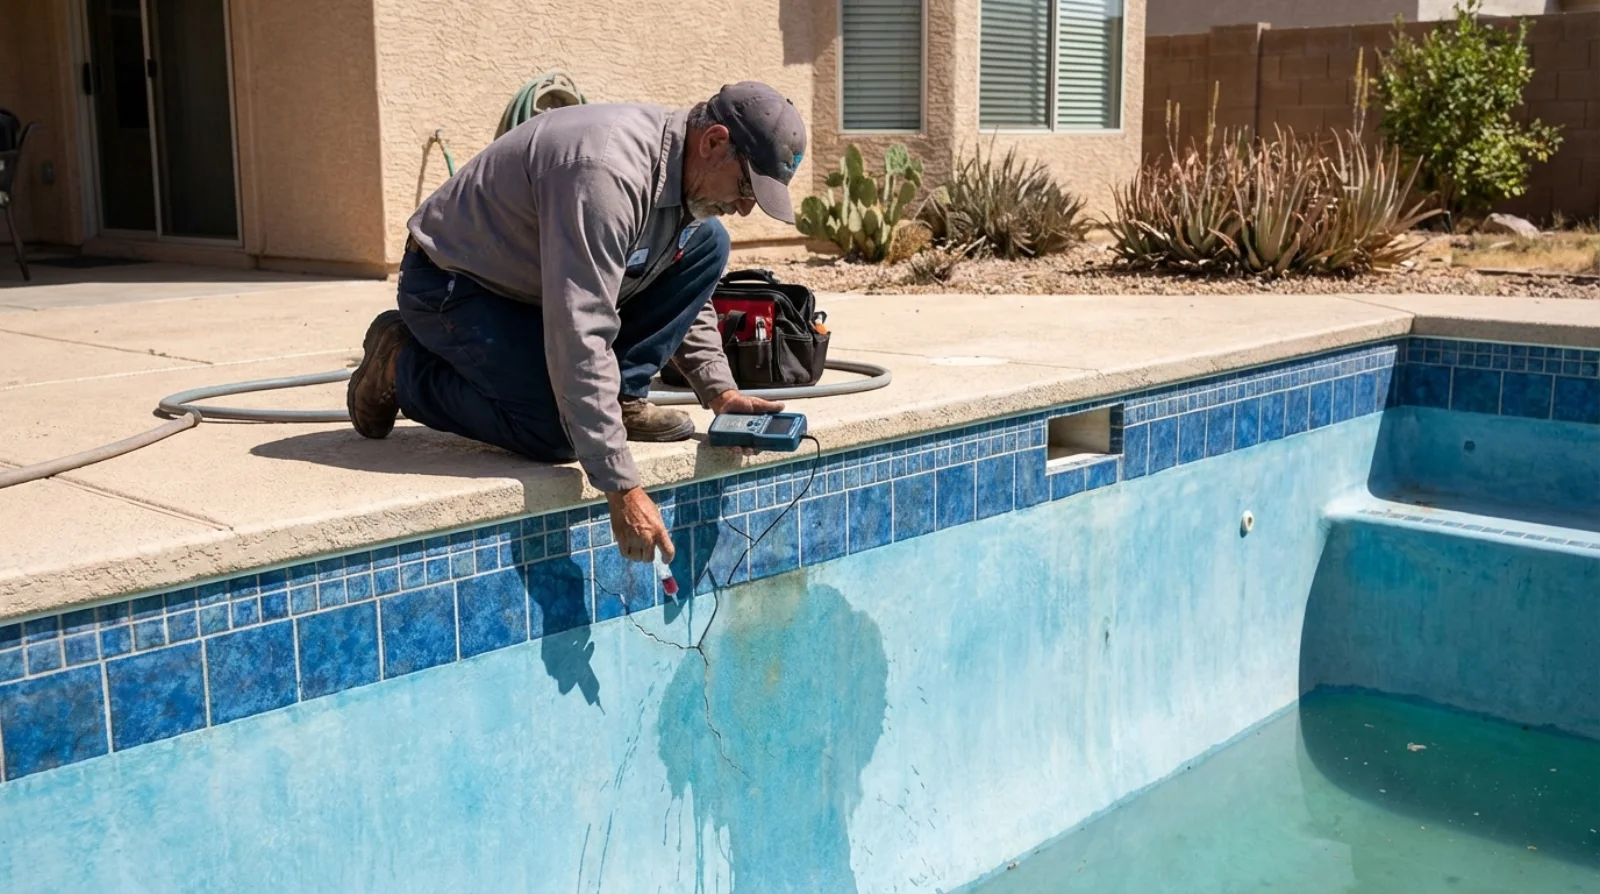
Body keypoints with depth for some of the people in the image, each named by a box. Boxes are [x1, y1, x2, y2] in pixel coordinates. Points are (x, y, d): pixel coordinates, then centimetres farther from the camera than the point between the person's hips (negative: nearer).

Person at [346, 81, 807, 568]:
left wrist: (719, 390, -7)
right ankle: (403, 366, -2)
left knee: (706, 243, -4)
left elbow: (685, 291, 10)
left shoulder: (685, 172, -6)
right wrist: (621, 489, -38)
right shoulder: (605, 174, -35)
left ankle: (620, 397, -1)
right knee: (554, 432, -26)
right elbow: (578, 340, -39)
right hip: (453, 285, -8)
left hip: (537, 279, 8)